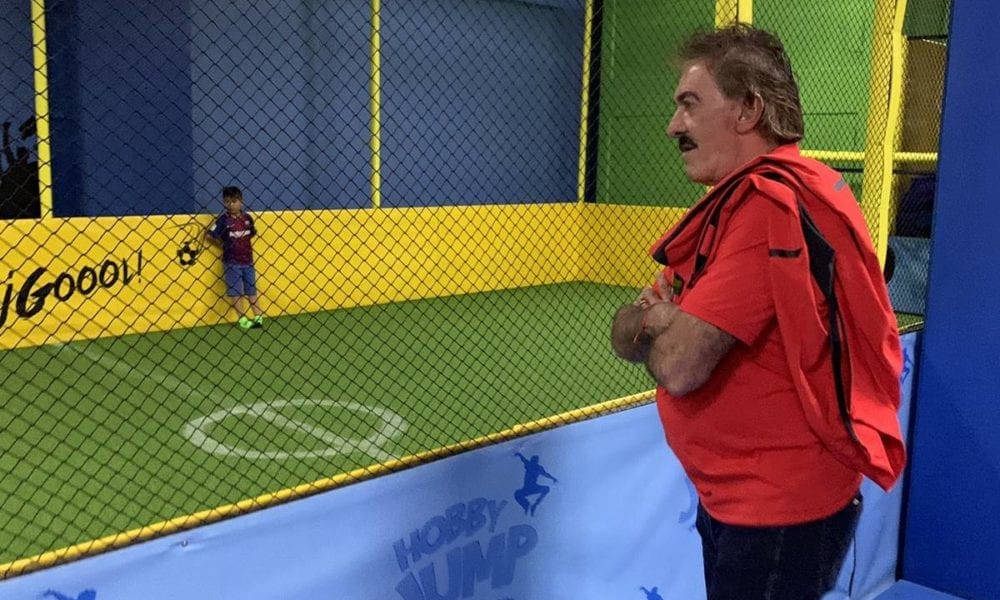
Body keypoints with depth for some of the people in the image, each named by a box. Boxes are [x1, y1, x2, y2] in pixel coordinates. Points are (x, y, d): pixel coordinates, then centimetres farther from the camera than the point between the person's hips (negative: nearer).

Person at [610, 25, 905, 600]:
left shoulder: (770, 204, -25)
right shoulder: (740, 200, 9)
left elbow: (679, 364, -29)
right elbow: (626, 333, 8)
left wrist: (651, 322, -9)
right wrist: (662, 317, -14)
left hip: (780, 509, -9)